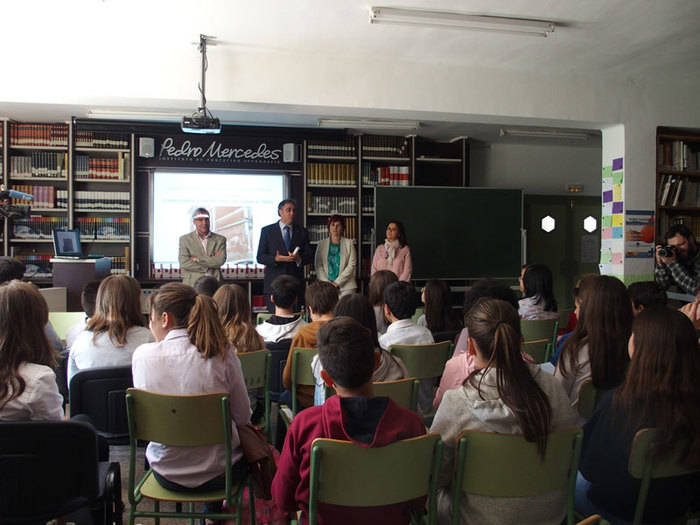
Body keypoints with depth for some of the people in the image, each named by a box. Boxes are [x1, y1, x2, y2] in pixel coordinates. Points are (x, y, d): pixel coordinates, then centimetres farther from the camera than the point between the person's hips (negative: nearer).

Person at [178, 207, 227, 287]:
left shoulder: (220, 239, 9)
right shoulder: (185, 239, 9)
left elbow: (221, 260, -5)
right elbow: (184, 263, -3)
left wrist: (198, 259, -7)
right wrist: (211, 262, -5)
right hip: (192, 284, -1)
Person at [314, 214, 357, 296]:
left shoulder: (349, 243, 7)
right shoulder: (321, 243, 11)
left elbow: (351, 265, -1)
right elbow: (318, 266, 5)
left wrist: (337, 282, -8)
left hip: (346, 287, -1)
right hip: (325, 286, 1)